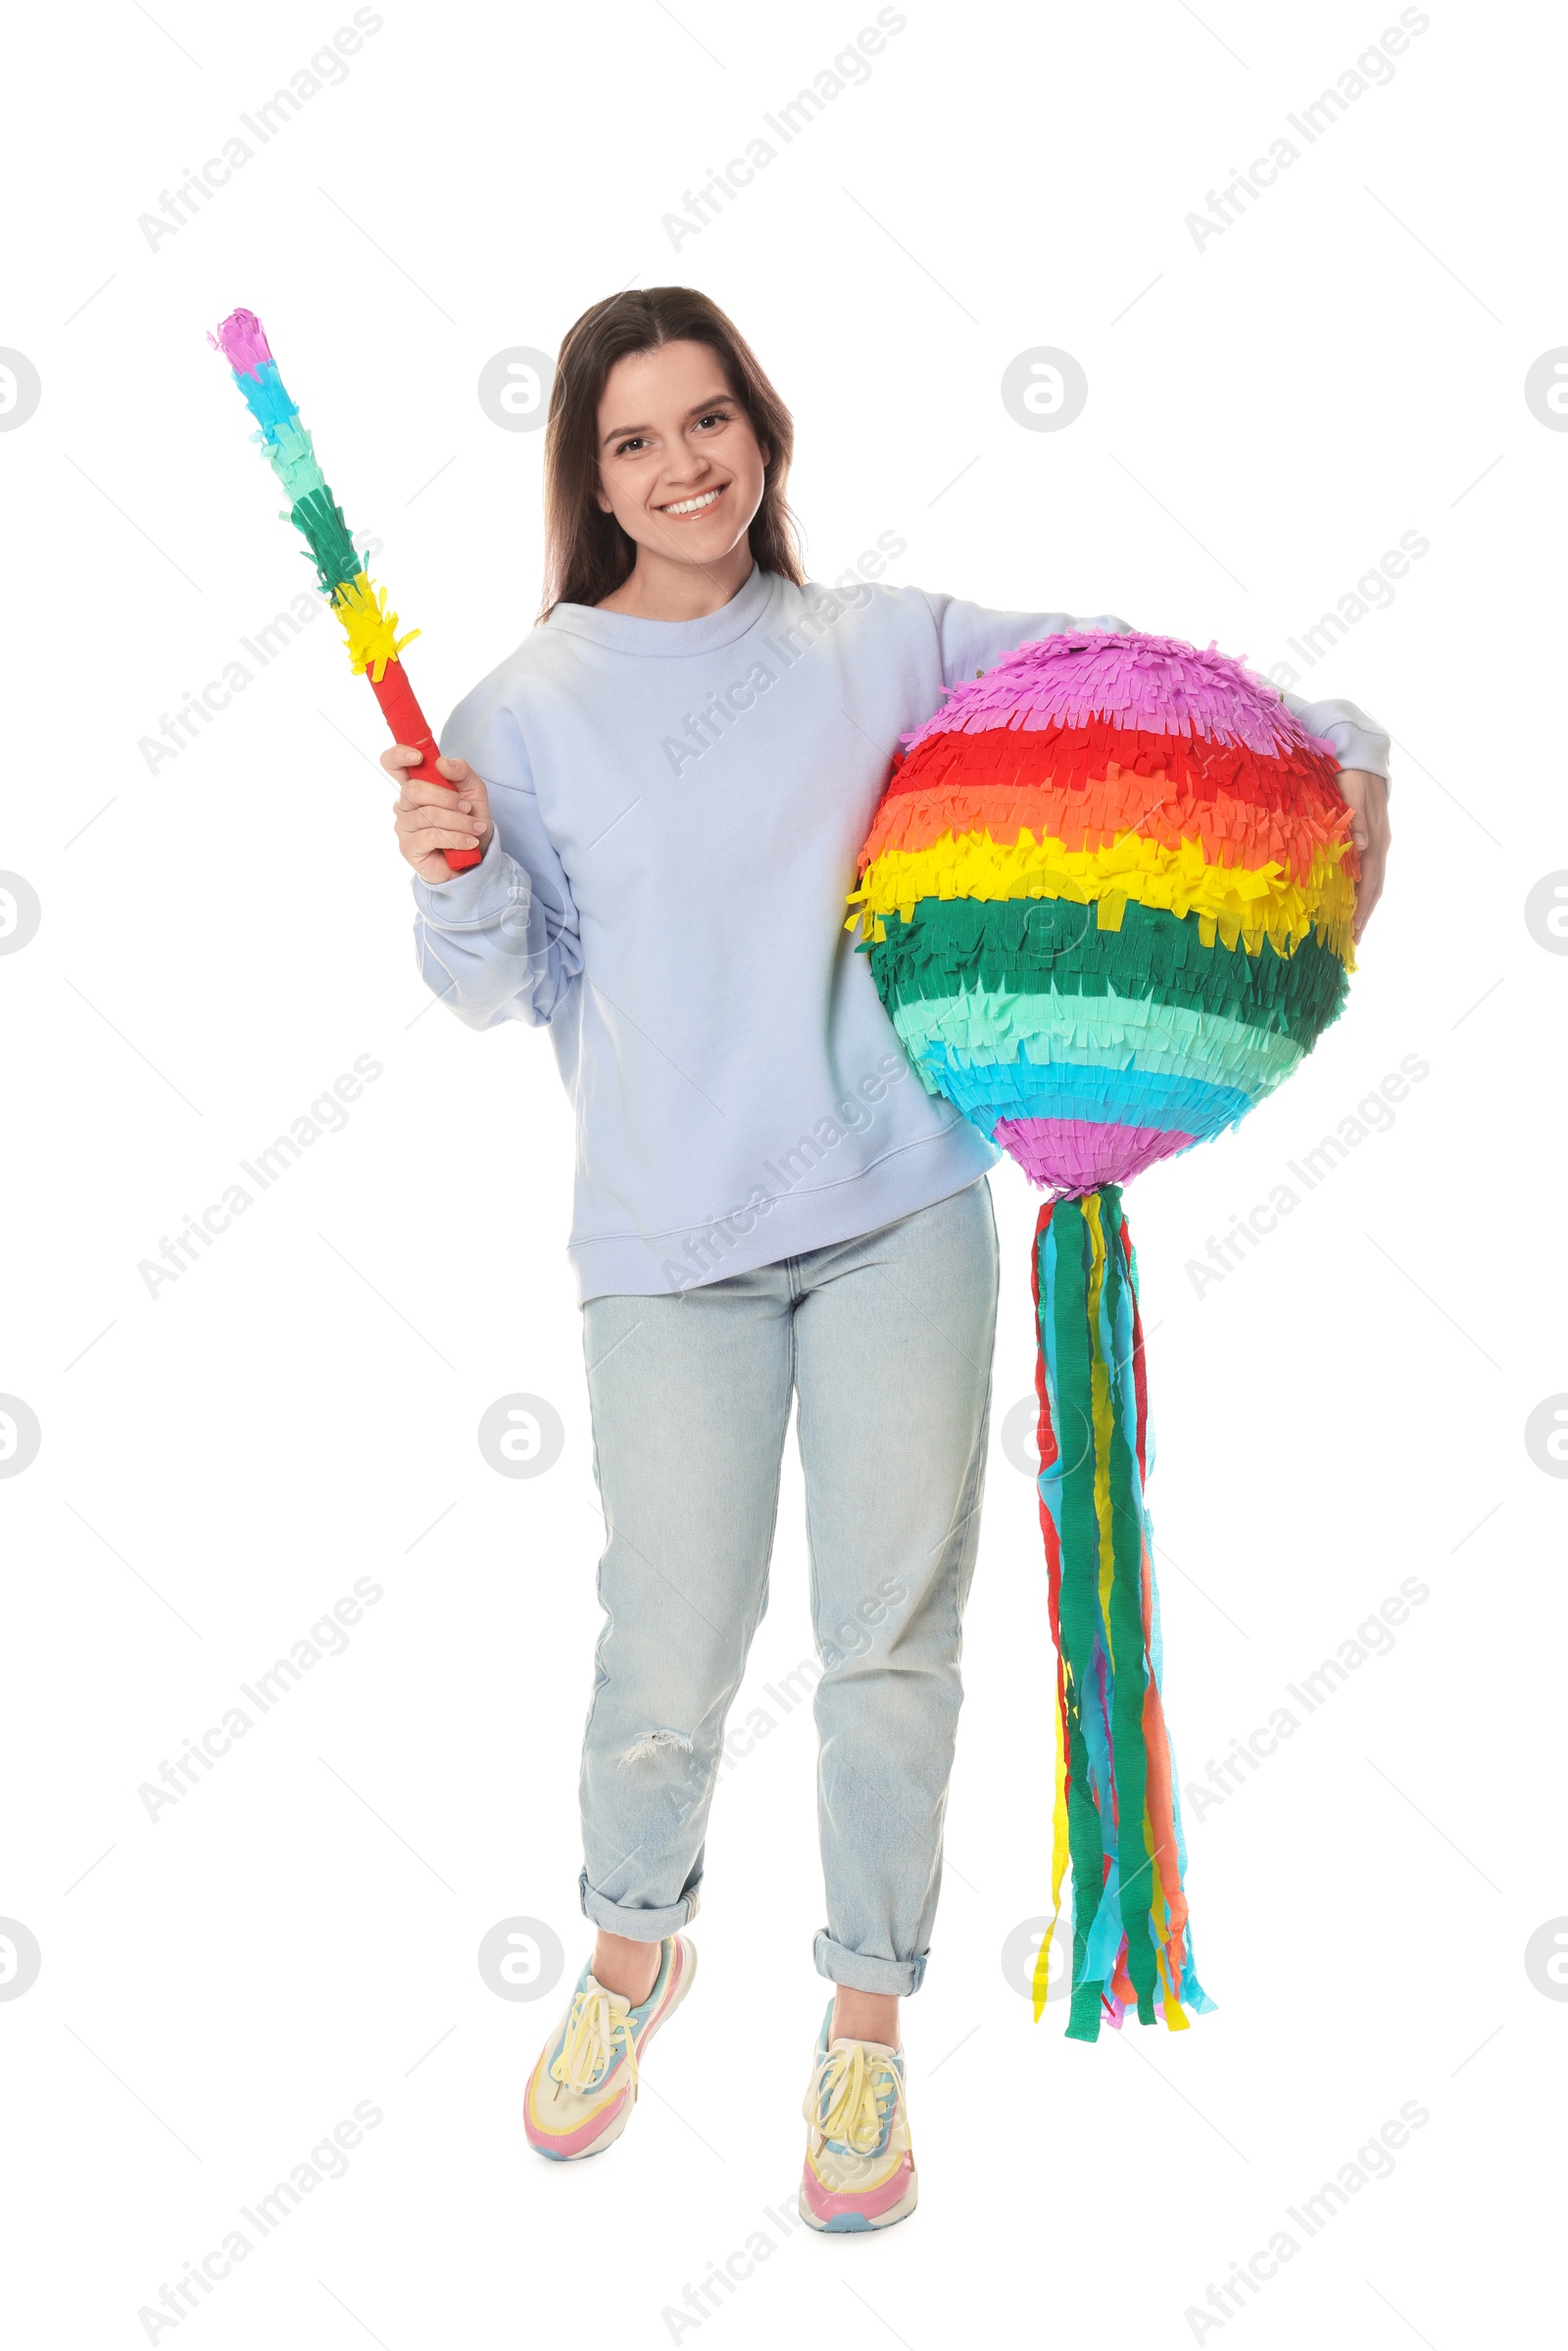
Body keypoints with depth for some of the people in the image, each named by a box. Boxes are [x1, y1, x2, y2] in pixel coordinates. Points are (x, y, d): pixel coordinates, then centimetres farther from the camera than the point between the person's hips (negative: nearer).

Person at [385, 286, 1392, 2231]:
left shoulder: (876, 642, 5)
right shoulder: (530, 708, 2)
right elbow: (507, 991, 5)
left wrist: (1335, 744, 0)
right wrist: (456, 876, -15)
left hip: (898, 1208, 1)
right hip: (669, 1239, -1)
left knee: (894, 1631, 7)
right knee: (671, 1650, 3)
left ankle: (866, 2017, 29)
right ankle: (635, 1949, 35)